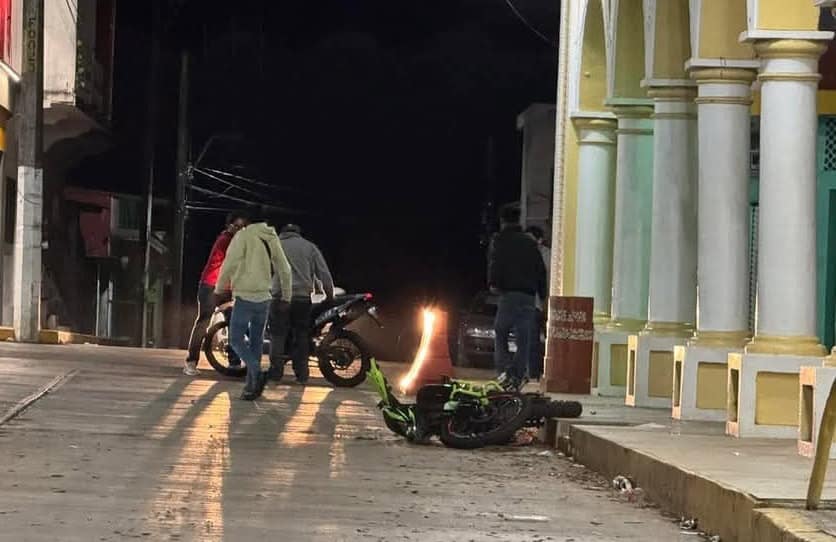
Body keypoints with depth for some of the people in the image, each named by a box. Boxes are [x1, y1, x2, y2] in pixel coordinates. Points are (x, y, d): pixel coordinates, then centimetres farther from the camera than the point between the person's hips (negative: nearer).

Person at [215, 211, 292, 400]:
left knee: (237, 339, -2)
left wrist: (219, 289, 3)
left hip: (245, 296, -6)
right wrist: (286, 297, 25)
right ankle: (252, 386, 11)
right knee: (256, 342, 12)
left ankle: (257, 373, -22)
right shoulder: (272, 239, 9)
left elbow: (230, 265, -11)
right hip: (264, 299, 6)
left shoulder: (244, 236, -8)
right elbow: (284, 270, 13)